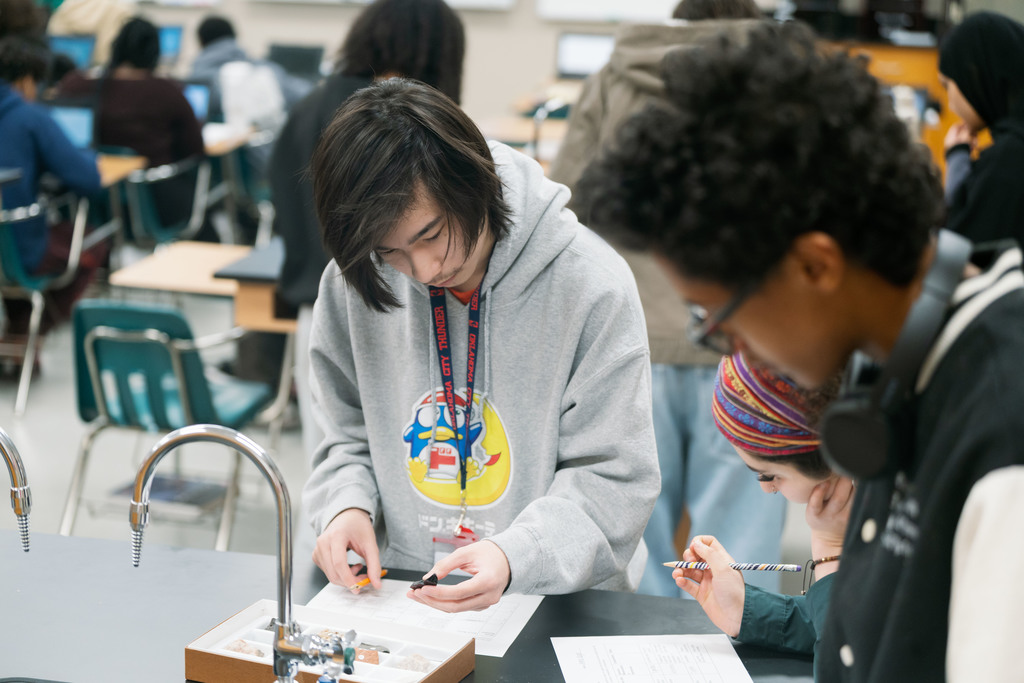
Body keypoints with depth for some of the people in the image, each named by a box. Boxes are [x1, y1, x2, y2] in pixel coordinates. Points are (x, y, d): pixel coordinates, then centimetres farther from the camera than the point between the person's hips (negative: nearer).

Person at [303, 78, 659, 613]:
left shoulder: (591, 285, -14)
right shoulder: (355, 279, -3)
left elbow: (614, 476, -11)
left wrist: (516, 556, -27)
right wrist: (347, 504, -9)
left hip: (555, 605, -3)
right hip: (398, 593, 4)